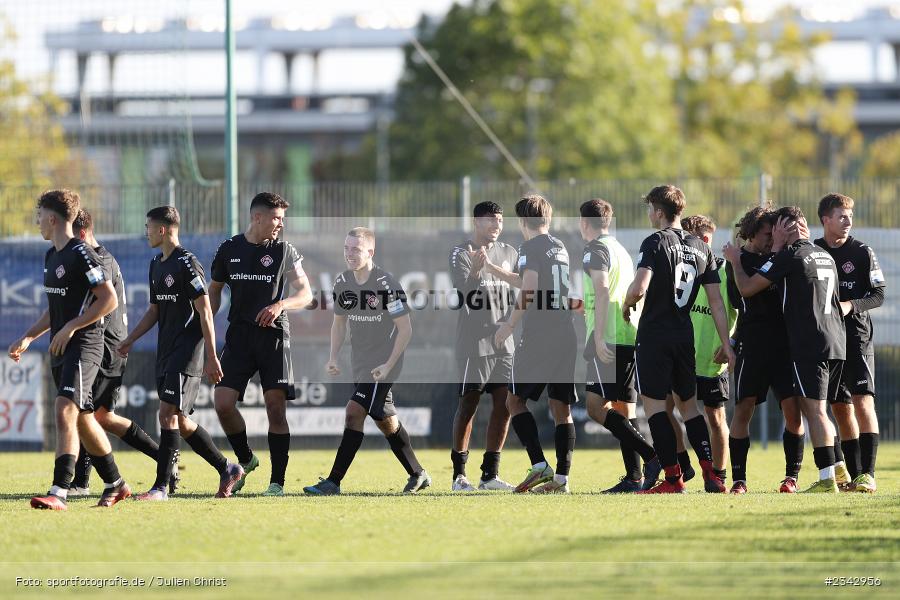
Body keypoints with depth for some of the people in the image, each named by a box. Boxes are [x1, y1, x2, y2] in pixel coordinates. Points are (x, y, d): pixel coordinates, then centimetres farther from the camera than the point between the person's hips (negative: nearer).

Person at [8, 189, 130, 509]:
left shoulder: (81, 254, -14)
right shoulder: (52, 256, 15)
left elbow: (109, 300, -17)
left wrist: (70, 328, -19)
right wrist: (27, 338, 18)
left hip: (83, 345, -10)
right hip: (60, 349, 10)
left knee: (65, 411, -20)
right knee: (83, 419, 15)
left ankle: (59, 492, -27)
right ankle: (115, 484, 28)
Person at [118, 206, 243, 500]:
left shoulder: (187, 264, -12)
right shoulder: (157, 265, 15)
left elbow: (205, 312, -14)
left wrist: (212, 357, -16)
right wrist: (130, 340, 16)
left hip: (187, 353, -9)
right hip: (166, 353, 9)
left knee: (168, 414, -15)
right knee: (180, 421, 11)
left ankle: (161, 487, -15)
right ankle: (226, 469, 23)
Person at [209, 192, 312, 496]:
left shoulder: (284, 251, 2)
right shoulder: (229, 250, 7)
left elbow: (305, 294, -1)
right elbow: (214, 292, 18)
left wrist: (280, 304, -21)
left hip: (273, 335, -2)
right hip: (239, 336, 2)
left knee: (276, 407, -7)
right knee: (223, 403, -10)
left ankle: (277, 482, -2)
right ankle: (246, 460, 15)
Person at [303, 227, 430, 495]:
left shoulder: (387, 284, -18)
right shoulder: (342, 282, 2)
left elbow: (405, 329, -15)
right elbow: (339, 322, 15)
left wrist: (388, 365, -18)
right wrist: (333, 358, 3)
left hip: (382, 364, -7)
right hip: (360, 363, 7)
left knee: (355, 412, -16)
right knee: (385, 419, 13)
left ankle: (333, 482, -15)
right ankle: (418, 475, 27)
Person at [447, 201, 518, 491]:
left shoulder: (509, 253, 13)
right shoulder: (460, 254, -6)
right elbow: (465, 291, -20)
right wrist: (476, 270, -38)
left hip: (503, 340, 6)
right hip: (473, 341, -6)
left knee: (504, 404, 1)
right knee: (468, 404, -3)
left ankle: (490, 473, 7)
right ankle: (459, 473, 5)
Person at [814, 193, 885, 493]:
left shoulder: (862, 253, 1)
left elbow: (878, 295, -1)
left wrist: (851, 305, -16)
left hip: (857, 335, -3)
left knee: (863, 401, -14)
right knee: (840, 407, 6)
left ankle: (868, 474, -16)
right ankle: (853, 474, 11)